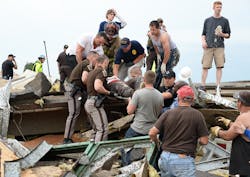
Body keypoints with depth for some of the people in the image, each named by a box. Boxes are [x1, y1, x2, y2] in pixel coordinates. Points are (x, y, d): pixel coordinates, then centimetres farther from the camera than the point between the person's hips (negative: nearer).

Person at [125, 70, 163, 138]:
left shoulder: (138, 93, -13)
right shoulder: (160, 96, 0)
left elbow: (129, 111, -10)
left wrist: (130, 102, 9)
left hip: (137, 130, -4)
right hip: (152, 130, 4)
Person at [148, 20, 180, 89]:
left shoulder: (163, 36, -34)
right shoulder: (150, 34, -9)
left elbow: (167, 52, -33)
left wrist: (164, 64, -28)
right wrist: (158, 54, 10)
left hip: (172, 52, -8)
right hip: (162, 53, 8)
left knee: (166, 71, -22)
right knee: (158, 72, 11)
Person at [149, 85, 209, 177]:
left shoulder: (168, 113, 2)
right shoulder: (197, 115, -7)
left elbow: (152, 133, -2)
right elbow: (204, 141, -7)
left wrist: (157, 143, 18)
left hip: (165, 157, 4)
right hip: (183, 159, -4)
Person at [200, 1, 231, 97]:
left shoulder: (224, 21, 11)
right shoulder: (207, 20, 14)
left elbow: (228, 35, 12)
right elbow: (203, 34, 16)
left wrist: (222, 34, -9)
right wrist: (203, 41, -2)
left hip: (219, 47, 0)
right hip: (208, 47, 0)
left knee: (219, 66, -5)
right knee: (205, 66, -4)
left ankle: (218, 87, 1)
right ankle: (202, 87, 2)